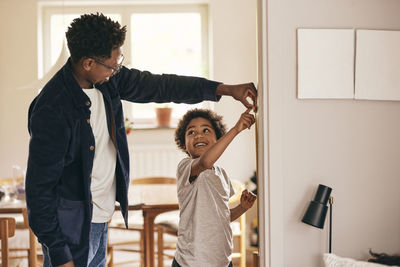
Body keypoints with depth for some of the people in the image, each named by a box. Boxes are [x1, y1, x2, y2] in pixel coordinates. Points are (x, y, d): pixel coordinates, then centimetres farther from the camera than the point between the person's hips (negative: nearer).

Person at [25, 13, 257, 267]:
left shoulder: (108, 79, -3)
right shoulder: (52, 111, -26)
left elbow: (158, 86, 7)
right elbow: (40, 186, -22)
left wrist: (224, 89, 2)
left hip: (101, 218, 8)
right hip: (70, 226, -8)